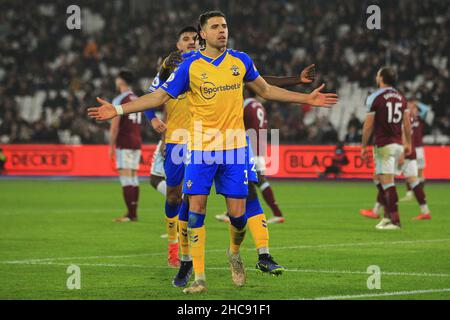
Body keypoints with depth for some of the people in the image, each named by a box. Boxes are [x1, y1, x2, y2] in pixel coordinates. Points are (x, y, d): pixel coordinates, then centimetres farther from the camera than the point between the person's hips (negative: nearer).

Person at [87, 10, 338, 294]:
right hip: (201, 148, -1)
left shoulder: (241, 61, 6)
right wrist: (118, 109, -5)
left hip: (234, 148, 1)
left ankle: (234, 253, 32)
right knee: (196, 210, -6)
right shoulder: (190, 66, -1)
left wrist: (307, 99, 21)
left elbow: (266, 90, 20)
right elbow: (160, 96, 3)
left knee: (238, 214, 0)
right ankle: (199, 277, 0)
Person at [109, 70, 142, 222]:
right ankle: (133, 213, 11)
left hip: (124, 143, -8)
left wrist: (111, 146, -9)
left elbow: (115, 126, -14)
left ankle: (131, 214, -14)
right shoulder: (137, 100, 14)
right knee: (134, 178, 10)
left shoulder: (119, 100, -10)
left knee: (126, 178, -9)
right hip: (137, 142, 8)